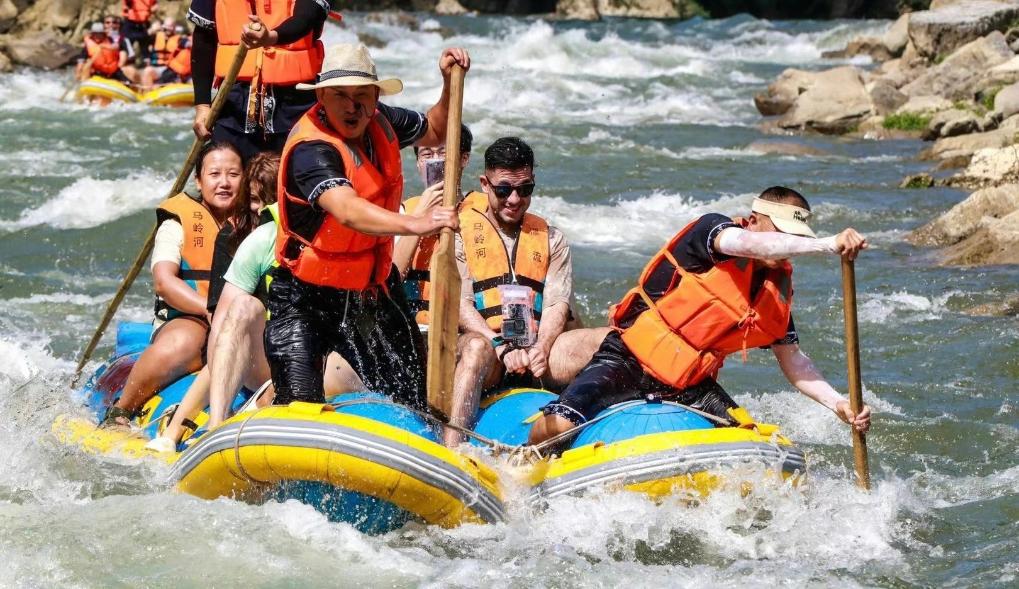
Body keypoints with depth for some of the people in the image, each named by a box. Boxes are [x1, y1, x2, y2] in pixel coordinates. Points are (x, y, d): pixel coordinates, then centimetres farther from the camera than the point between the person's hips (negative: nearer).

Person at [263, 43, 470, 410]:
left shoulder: (381, 124, -1)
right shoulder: (311, 149, -25)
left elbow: (435, 132, 22)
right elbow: (347, 212, -43)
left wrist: (450, 82, 4)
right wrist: (415, 225, -57)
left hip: (368, 295, 7)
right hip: (304, 300, -7)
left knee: (416, 400, 6)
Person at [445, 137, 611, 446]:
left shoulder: (551, 239, 21)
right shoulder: (461, 232, 10)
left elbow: (556, 304, 8)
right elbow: (459, 304, -1)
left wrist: (541, 349, -14)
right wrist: (502, 348, -17)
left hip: (537, 352, 4)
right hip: (483, 343, -4)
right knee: (477, 347, -40)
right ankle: (450, 448, -56)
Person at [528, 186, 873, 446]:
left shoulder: (778, 287, 7)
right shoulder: (713, 229, -12)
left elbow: (792, 359, 14)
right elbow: (748, 245, -36)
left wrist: (836, 403, -2)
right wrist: (828, 246, -46)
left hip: (690, 385, 7)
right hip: (630, 361, -7)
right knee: (559, 426, -27)